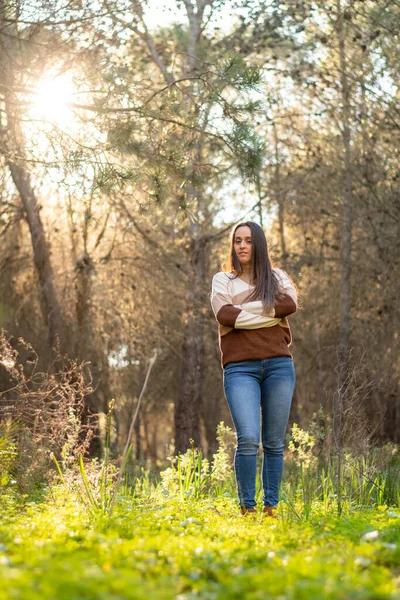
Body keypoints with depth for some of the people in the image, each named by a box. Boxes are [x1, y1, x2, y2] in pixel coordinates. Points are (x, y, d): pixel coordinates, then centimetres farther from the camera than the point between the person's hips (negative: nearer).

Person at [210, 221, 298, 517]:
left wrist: (244, 309, -6)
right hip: (240, 368, -2)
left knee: (274, 443, 4)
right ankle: (247, 508, -6)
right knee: (248, 440, -15)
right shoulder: (223, 279, 13)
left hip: (279, 365, 2)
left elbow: (291, 303, -6)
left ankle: (271, 507, 11)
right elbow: (225, 315, -6)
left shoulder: (277, 277, 16)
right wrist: (270, 311, -5)